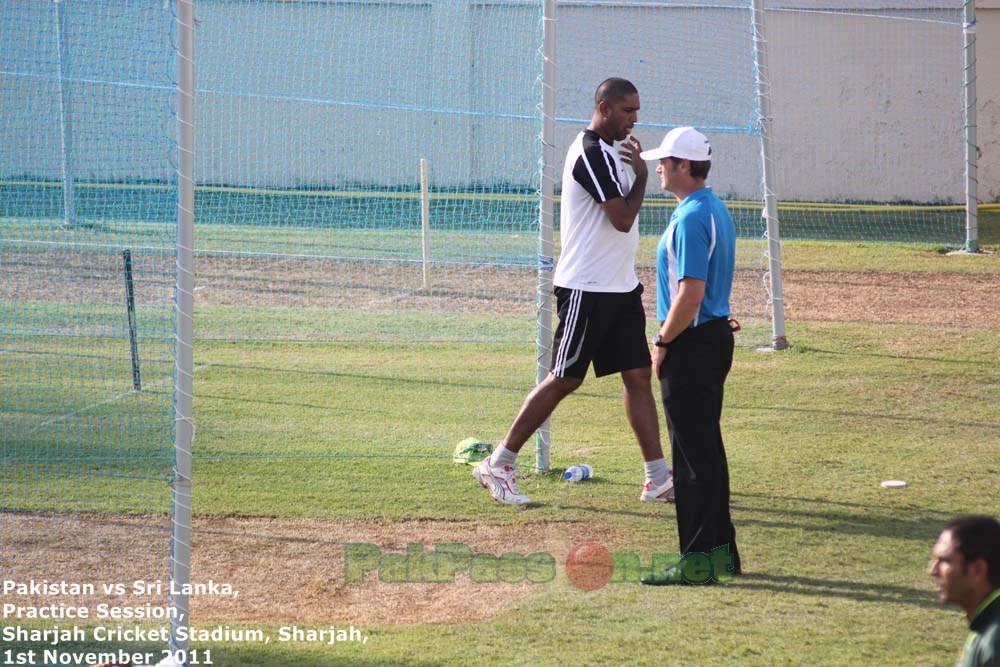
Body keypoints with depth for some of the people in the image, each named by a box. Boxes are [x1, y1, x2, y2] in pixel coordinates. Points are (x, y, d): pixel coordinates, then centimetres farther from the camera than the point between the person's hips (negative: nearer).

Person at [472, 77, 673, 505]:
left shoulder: (608, 152, 16)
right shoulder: (591, 154, -17)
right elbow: (623, 219, -20)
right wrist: (641, 174, -9)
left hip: (619, 288, 10)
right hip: (586, 289, -10)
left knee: (639, 376, 5)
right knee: (564, 380, -5)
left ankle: (658, 480, 5)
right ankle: (498, 465, 3)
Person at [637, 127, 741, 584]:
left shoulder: (690, 218, -19)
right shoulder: (717, 211, 14)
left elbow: (690, 293, -24)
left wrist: (662, 343, -14)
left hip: (692, 342, -10)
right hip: (716, 336, 10)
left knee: (693, 455, -7)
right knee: (707, 449, 16)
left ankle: (698, 560, -5)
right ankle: (721, 550, 21)